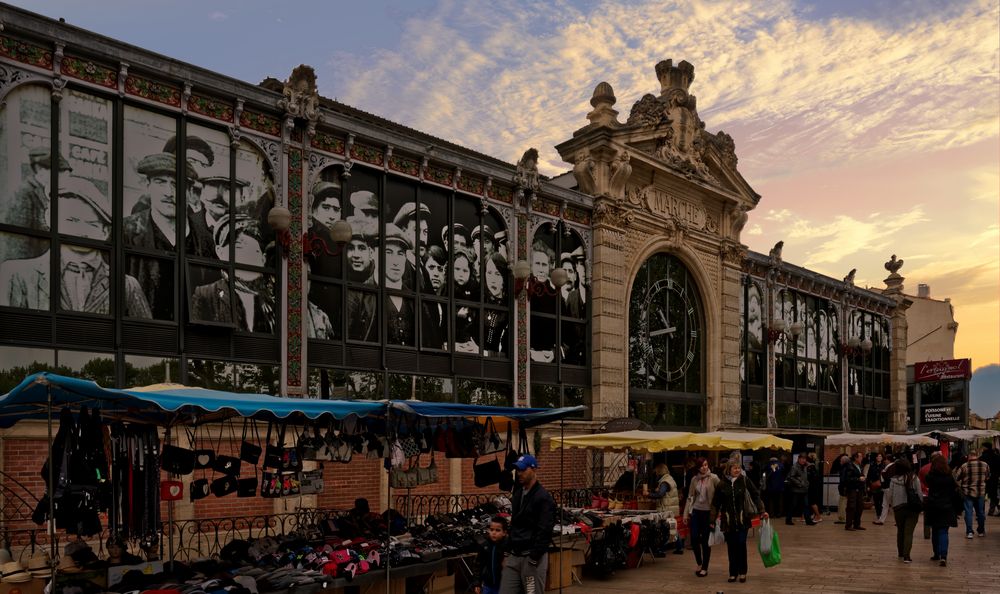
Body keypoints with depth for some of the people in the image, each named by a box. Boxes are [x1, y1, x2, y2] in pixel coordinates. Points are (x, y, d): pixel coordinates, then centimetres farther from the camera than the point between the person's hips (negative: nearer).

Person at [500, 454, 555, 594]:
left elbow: (544, 531, -18)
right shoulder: (517, 493, 12)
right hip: (514, 555, 8)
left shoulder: (543, 498, -14)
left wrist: (534, 558, -20)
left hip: (533, 556, -8)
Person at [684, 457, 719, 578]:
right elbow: (690, 497, 11)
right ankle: (699, 563, 23)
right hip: (696, 511, 3)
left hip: (708, 512, -3)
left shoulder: (713, 478, -6)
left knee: (705, 541, 2)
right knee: (694, 539, 0)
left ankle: (704, 568, 16)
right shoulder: (694, 479, 6)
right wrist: (686, 513, 9)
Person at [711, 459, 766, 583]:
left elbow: (755, 496, 2)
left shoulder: (744, 480, -2)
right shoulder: (722, 484, -1)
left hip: (742, 518, -1)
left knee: (741, 544, -5)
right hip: (728, 520, 1)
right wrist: (713, 520, 4)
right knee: (731, 546, 3)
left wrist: (762, 510, -9)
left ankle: (742, 572, 9)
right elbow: (716, 503, 5)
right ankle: (733, 573, 15)